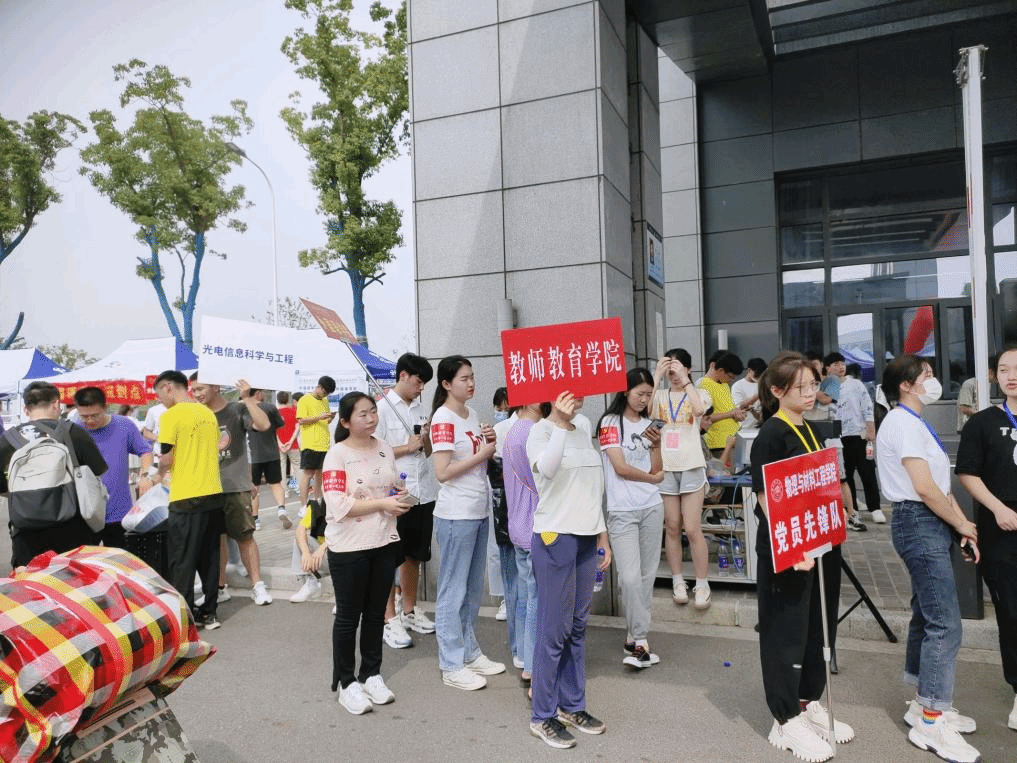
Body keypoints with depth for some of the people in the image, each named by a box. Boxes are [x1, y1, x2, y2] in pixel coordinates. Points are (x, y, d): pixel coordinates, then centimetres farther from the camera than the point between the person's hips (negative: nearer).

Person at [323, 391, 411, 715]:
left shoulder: (384, 448, 5)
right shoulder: (337, 454, -13)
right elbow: (339, 506, -21)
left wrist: (399, 497, -3)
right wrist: (382, 504, -22)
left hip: (385, 543, 6)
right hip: (349, 548, -6)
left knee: (376, 613, 16)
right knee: (349, 616, 7)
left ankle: (371, 674, 32)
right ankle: (346, 683, 23)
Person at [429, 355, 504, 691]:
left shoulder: (471, 413, 10)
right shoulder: (443, 418, -14)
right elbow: (443, 472, -21)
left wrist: (490, 442, 1)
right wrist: (482, 454, -16)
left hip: (478, 511, 8)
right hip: (456, 515, -8)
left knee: (473, 587, 17)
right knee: (453, 590, 3)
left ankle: (469, 652, 31)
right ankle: (452, 665, 15)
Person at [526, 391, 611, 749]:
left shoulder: (584, 425, 13)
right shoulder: (540, 431, -7)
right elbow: (545, 468, -31)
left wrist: (602, 535, 17)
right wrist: (560, 424, -31)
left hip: (587, 537, 7)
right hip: (554, 537, -7)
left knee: (578, 626, 14)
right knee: (554, 629, -1)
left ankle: (572, 705, 27)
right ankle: (542, 716, 12)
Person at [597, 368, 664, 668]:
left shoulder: (648, 426, 14)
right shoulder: (610, 422, -4)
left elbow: (657, 470, 10)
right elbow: (620, 468, -10)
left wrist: (656, 444, -6)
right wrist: (652, 478, 2)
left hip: (652, 508, 6)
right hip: (622, 511, -5)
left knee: (647, 575, 7)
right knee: (630, 577, -11)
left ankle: (634, 637, 18)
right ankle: (640, 640, 1)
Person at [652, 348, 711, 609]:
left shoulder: (698, 393, 5)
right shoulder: (660, 396, 8)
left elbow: (699, 409, -19)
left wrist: (684, 379, -17)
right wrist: (657, 375, -12)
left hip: (691, 467, -2)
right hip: (664, 467, 2)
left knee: (692, 529, -4)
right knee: (672, 528, 8)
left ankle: (702, 584, 10)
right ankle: (678, 582, 21)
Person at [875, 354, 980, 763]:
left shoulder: (914, 422, 17)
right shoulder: (903, 422, -15)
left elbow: (940, 482, 16)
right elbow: (924, 488, -19)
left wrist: (961, 524, 7)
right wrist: (962, 524, -6)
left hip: (930, 524, 10)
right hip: (919, 523, -10)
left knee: (927, 615, 15)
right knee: (944, 624, -8)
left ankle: (924, 703, 26)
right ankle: (931, 723, 1)